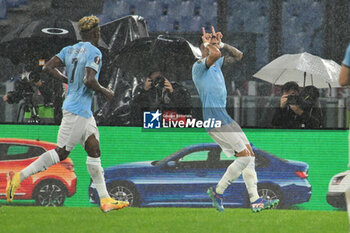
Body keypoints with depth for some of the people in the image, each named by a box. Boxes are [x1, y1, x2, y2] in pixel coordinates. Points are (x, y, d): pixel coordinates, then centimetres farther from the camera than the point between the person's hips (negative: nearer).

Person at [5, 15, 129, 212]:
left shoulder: (70, 50, 10)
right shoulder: (94, 52, -13)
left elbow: (48, 67, 7)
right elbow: (89, 80, -24)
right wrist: (105, 92, -7)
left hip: (84, 111, 9)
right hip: (78, 110, -9)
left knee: (94, 151, 9)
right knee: (61, 153, -7)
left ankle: (105, 199, 9)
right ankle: (19, 177, -7)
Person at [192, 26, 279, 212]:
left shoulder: (217, 63, 16)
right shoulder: (199, 66, -12)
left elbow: (238, 56, 22)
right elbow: (215, 54, -30)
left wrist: (221, 43, 11)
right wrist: (208, 43, -11)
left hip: (224, 116, 10)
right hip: (214, 119, -10)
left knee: (249, 154, 7)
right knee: (244, 156, -12)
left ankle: (255, 200, 8)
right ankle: (218, 191, 0)